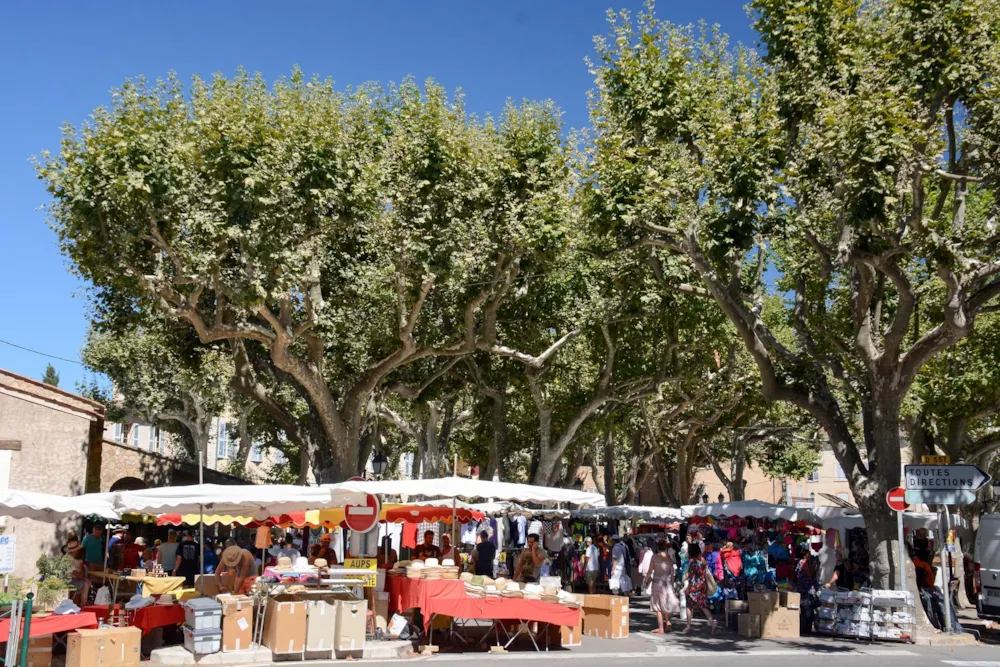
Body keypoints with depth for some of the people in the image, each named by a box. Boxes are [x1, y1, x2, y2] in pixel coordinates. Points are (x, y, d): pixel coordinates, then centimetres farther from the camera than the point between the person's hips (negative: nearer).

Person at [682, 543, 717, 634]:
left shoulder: (692, 560, -12)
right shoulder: (702, 559, 5)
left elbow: (691, 575, -13)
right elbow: (706, 573, 8)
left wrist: (688, 588, -8)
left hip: (694, 585, -5)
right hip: (703, 585, 5)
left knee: (690, 606, 9)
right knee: (704, 606, 7)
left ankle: (688, 627, 14)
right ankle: (713, 625, -6)